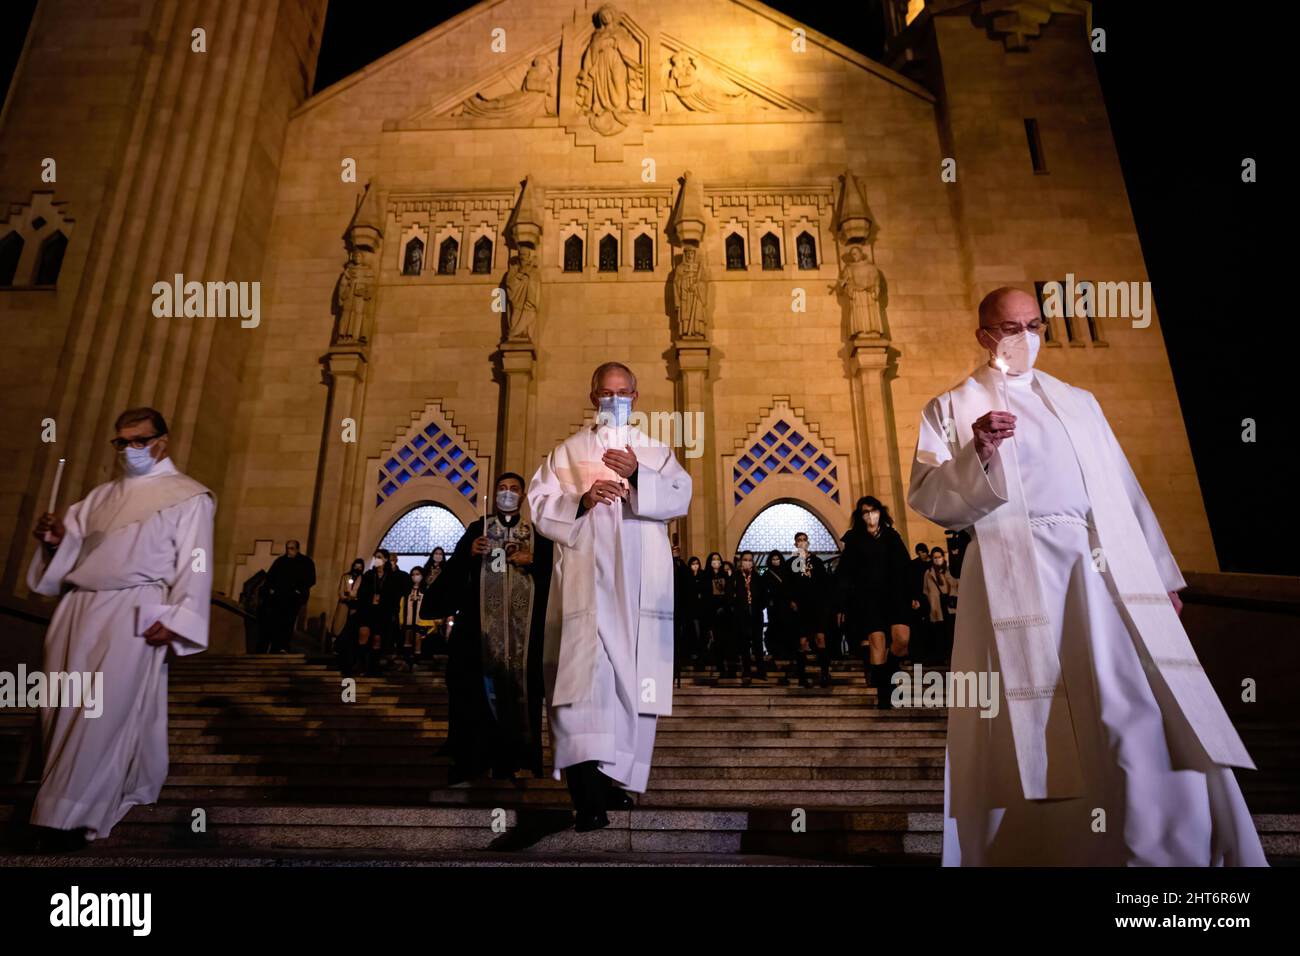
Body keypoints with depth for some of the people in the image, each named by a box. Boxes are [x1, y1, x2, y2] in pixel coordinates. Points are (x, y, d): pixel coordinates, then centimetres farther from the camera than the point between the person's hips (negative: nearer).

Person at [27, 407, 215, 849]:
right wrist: (55, 536, -3)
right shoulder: (101, 495, 21)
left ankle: (71, 814, -1)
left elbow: (194, 564, -6)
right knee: (64, 706, 8)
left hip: (134, 613, -7)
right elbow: (72, 545, 21)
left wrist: (173, 620, -16)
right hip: (77, 609, 7)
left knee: (104, 710, -9)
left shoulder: (188, 497, 1)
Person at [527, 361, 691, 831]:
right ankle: (589, 796, -23)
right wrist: (580, 499, -12)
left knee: (633, 681, -1)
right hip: (585, 579, -1)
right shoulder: (567, 451, 18)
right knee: (584, 674, -16)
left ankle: (614, 780, 13)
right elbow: (539, 502, 7)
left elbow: (679, 498, 2)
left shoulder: (656, 451, 19)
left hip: (639, 584, 2)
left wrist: (637, 476, -15)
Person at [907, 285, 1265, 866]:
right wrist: (976, 454, -19)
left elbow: (1123, 490, 21)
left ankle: (1166, 849, 9)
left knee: (1143, 710, -4)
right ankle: (1033, 850, 10)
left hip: (1107, 571, 4)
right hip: (1017, 576, -3)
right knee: (1027, 728, -4)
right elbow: (924, 496, -2)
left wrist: (1160, 572, 17)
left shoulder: (1078, 401, 23)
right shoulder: (950, 409, 10)